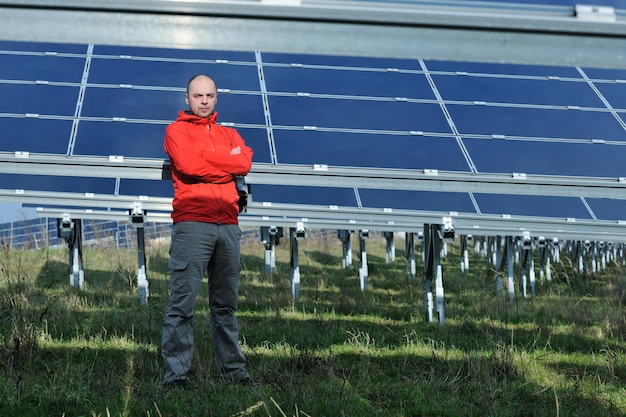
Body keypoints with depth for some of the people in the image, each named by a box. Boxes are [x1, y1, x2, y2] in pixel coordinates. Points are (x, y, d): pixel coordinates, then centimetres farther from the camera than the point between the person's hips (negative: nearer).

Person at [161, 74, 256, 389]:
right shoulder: (177, 130, 8)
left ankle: (232, 369, 14)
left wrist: (205, 160, -5)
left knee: (226, 304, 9)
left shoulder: (229, 134, 22)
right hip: (192, 223, -5)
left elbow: (245, 163, 1)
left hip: (228, 224, 5)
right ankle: (176, 374, -8)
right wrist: (226, 162, 0)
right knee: (183, 302, -8)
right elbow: (188, 165, -11)